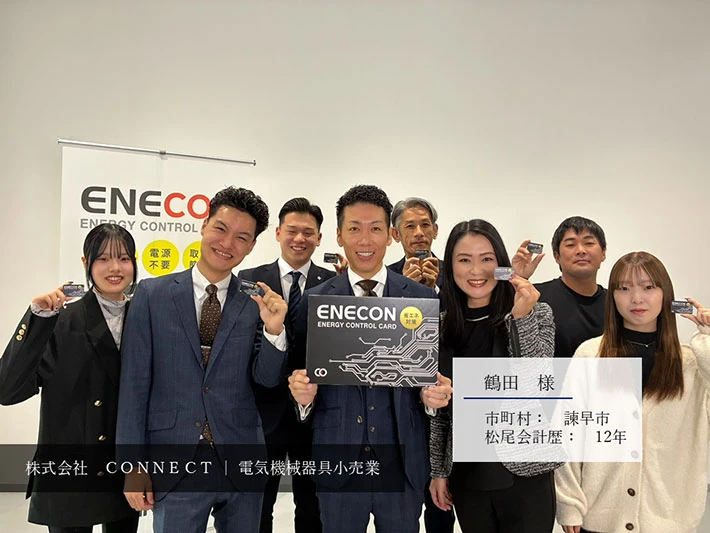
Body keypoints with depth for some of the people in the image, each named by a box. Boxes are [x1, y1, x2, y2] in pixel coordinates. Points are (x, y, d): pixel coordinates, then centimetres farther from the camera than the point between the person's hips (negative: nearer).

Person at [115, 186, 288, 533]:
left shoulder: (256, 301, -1)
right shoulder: (152, 294, -2)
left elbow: (267, 378, 0)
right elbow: (134, 382, -2)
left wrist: (274, 330, -18)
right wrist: (133, 464, -3)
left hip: (241, 465, 2)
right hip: (174, 466, -1)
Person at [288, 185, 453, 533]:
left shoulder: (423, 298, -1)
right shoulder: (313, 301, -2)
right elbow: (303, 375, 2)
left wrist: (436, 394, -17)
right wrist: (302, 393, -19)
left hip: (404, 461, 1)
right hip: (336, 463, 0)